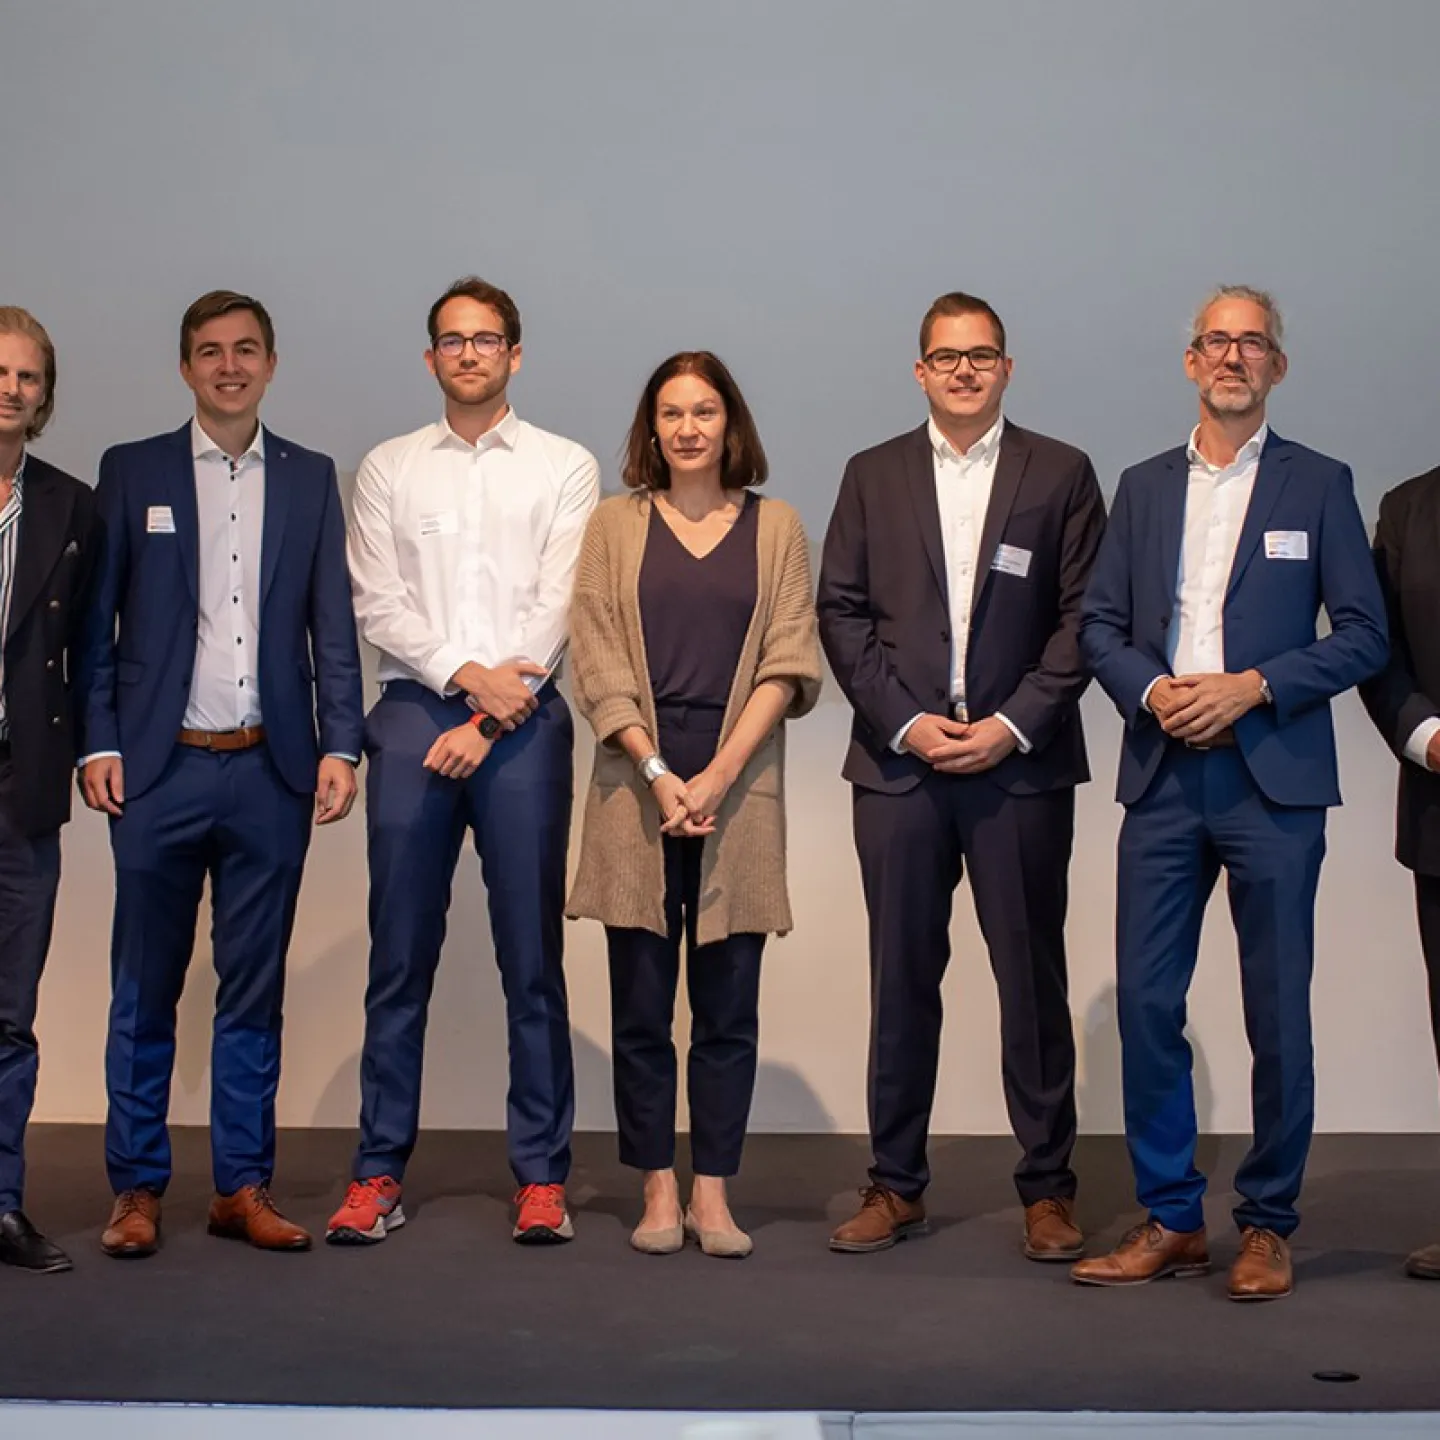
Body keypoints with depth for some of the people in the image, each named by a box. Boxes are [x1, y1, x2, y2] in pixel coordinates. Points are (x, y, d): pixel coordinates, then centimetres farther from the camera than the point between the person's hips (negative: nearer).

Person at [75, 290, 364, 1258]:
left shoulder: (309, 479, 10)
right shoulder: (132, 472, 6)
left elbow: (333, 626, 7)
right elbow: (97, 622, 3)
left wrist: (341, 746, -1)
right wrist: (98, 745, -5)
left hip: (271, 770, 1)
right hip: (160, 769, -1)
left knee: (255, 991, 7)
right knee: (145, 991, 5)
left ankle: (244, 1187, 15)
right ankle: (138, 1189, 14)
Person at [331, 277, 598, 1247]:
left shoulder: (566, 468, 8)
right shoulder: (388, 469, 13)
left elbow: (559, 605, -1)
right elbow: (377, 605, 4)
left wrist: (488, 718, -9)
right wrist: (466, 674, -11)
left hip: (524, 719, -1)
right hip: (414, 715, 2)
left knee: (533, 956, 1)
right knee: (400, 956, 3)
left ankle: (542, 1176, 8)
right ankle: (380, 1174, 9)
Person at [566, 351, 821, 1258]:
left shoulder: (775, 527, 9)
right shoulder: (616, 524, 9)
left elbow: (787, 663, 1)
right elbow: (597, 663, 2)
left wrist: (718, 776, -10)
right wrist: (658, 773, -10)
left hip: (739, 785, 0)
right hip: (637, 785, 0)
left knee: (729, 1006, 2)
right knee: (641, 1005, 3)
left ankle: (714, 1194, 8)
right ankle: (658, 1191, 11)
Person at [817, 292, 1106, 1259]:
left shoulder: (1061, 474, 6)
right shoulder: (874, 477, 11)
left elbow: (1083, 616, 1)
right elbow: (841, 611, 6)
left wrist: (1013, 725, -9)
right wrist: (906, 721, -6)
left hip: (1021, 764, -1)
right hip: (900, 764, 2)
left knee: (1034, 979, 2)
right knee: (903, 980, 6)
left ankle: (1048, 1188, 11)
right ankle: (897, 1186, 15)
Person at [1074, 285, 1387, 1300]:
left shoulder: (1319, 485, 4)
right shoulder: (1145, 488, 14)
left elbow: (1364, 636, 0)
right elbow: (1100, 625, 13)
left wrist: (1255, 686, -12)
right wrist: (1152, 691, -7)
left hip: (1273, 781, -3)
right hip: (1164, 779, 3)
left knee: (1278, 1015, 2)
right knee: (1146, 1002, 1)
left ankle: (1269, 1225, 14)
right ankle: (1171, 1221, 13)